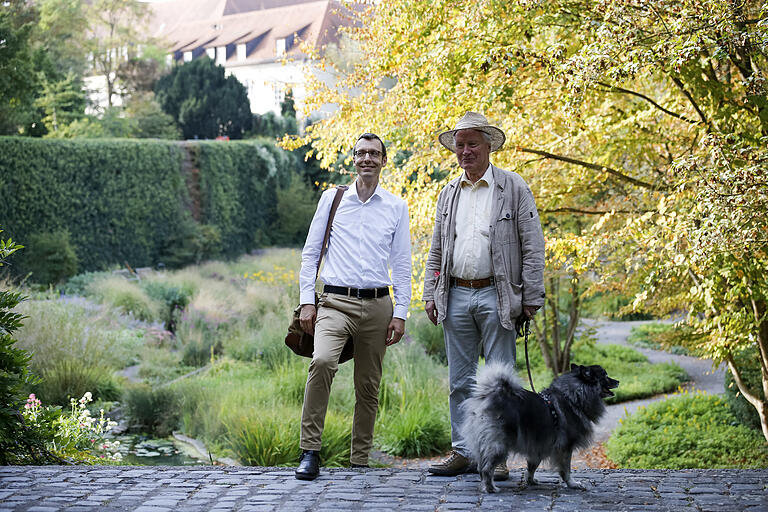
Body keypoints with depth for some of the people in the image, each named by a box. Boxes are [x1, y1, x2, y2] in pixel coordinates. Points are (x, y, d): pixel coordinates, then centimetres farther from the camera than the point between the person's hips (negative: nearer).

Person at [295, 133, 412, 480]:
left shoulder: (397, 207, 9)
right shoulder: (332, 199, 8)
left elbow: (402, 265, 10)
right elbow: (310, 253, 9)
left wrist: (400, 313, 2)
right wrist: (307, 301, 0)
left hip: (378, 305, 2)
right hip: (336, 302, -2)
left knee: (368, 386, 5)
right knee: (322, 362, -26)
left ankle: (359, 461, 17)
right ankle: (310, 452, -21)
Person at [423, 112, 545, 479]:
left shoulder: (513, 188, 1)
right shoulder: (448, 194, 15)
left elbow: (532, 246, -2)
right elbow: (436, 251, 19)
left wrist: (532, 297, -8)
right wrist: (430, 294, 9)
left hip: (496, 297, -4)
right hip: (456, 296, 5)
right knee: (460, 380, 7)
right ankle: (463, 453, 15)